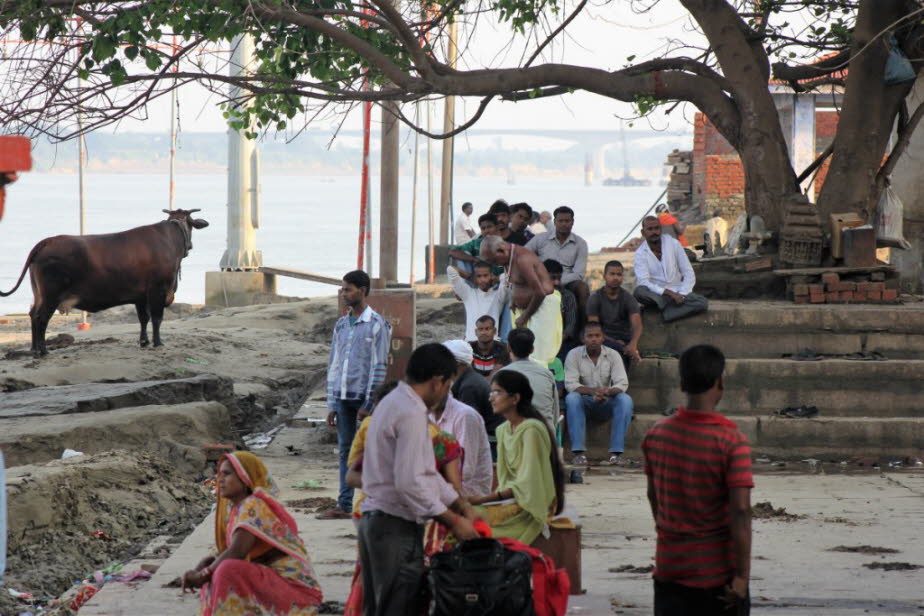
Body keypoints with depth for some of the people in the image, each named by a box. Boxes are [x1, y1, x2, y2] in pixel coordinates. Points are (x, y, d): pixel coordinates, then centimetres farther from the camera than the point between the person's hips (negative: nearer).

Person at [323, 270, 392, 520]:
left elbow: (379, 366, -8)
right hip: (343, 396, 6)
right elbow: (333, 365, 16)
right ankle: (344, 505, 8)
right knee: (345, 450, 6)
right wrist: (332, 405, 11)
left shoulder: (377, 324, -4)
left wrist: (368, 404, -13)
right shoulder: (341, 325, 15)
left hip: (364, 395, -6)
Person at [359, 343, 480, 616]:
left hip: (375, 519, 10)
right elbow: (410, 483, -24)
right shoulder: (411, 414, -18)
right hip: (397, 527, -10)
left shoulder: (394, 402, 15)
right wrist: (453, 521, -16)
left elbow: (425, 471, 20)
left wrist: (464, 508, 16)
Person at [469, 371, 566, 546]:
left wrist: (483, 500, -21)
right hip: (512, 498, 8)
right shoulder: (503, 430, 13)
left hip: (532, 505, -8)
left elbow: (525, 485, -18)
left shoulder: (531, 430, -15)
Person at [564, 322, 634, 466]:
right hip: (585, 403, -1)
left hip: (606, 404, 1)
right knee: (571, 398, -33)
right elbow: (570, 384, -16)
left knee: (625, 400, -28)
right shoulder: (574, 355, -6)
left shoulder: (613, 355, -2)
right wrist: (592, 391, -34)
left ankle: (616, 452, -31)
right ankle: (578, 452, -37)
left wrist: (607, 391, -34)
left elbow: (622, 384, -11)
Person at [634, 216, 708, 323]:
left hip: (678, 291, 2)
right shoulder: (640, 254, -4)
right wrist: (670, 293, -25)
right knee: (639, 291, -36)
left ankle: (666, 314, -30)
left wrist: (682, 294, -15)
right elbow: (644, 282, -16)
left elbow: (689, 274, 1)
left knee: (703, 303, -27)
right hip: (656, 293, -2)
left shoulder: (673, 244, 2)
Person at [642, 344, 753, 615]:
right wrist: (742, 574, -16)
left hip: (669, 566, 4)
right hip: (718, 571, -4)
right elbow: (740, 511, -19)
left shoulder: (657, 433, -1)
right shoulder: (732, 441, -16)